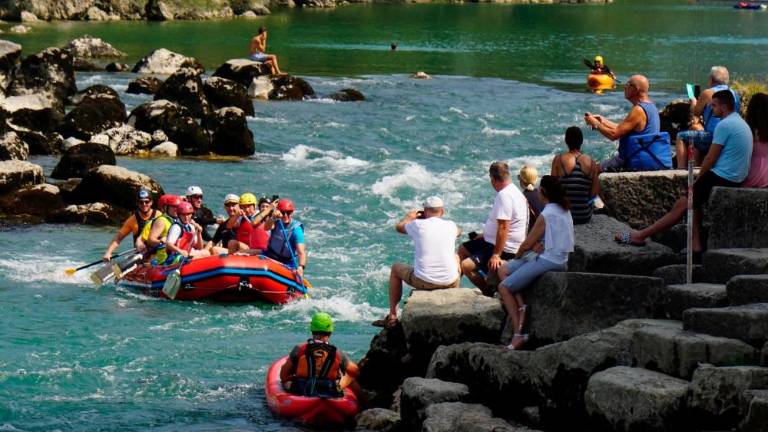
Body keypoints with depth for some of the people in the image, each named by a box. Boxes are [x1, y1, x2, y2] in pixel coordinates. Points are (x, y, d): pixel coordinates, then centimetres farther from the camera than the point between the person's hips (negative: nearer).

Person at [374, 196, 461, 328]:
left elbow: (399, 227, 20)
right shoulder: (450, 226, 3)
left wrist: (408, 217, 43)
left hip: (424, 282, -2)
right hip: (450, 282, 3)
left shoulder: (418, 225, -3)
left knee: (396, 268, 27)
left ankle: (392, 316, 26)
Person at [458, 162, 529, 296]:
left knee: (466, 266, -22)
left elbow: (503, 227, -29)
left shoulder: (504, 196, -24)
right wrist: (483, 236, 28)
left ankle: (489, 293, -5)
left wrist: (496, 255, -29)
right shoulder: (513, 191, 10)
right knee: (463, 249, 23)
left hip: (505, 249, -11)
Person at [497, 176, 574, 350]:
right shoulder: (563, 210, 9)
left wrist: (517, 256, 7)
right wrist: (537, 246, 1)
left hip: (548, 262, -10)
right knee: (503, 270, 14)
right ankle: (521, 306, -3)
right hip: (558, 259, 10)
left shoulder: (546, 215, -19)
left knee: (504, 287, -6)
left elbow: (527, 244, -12)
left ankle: (518, 334, -10)